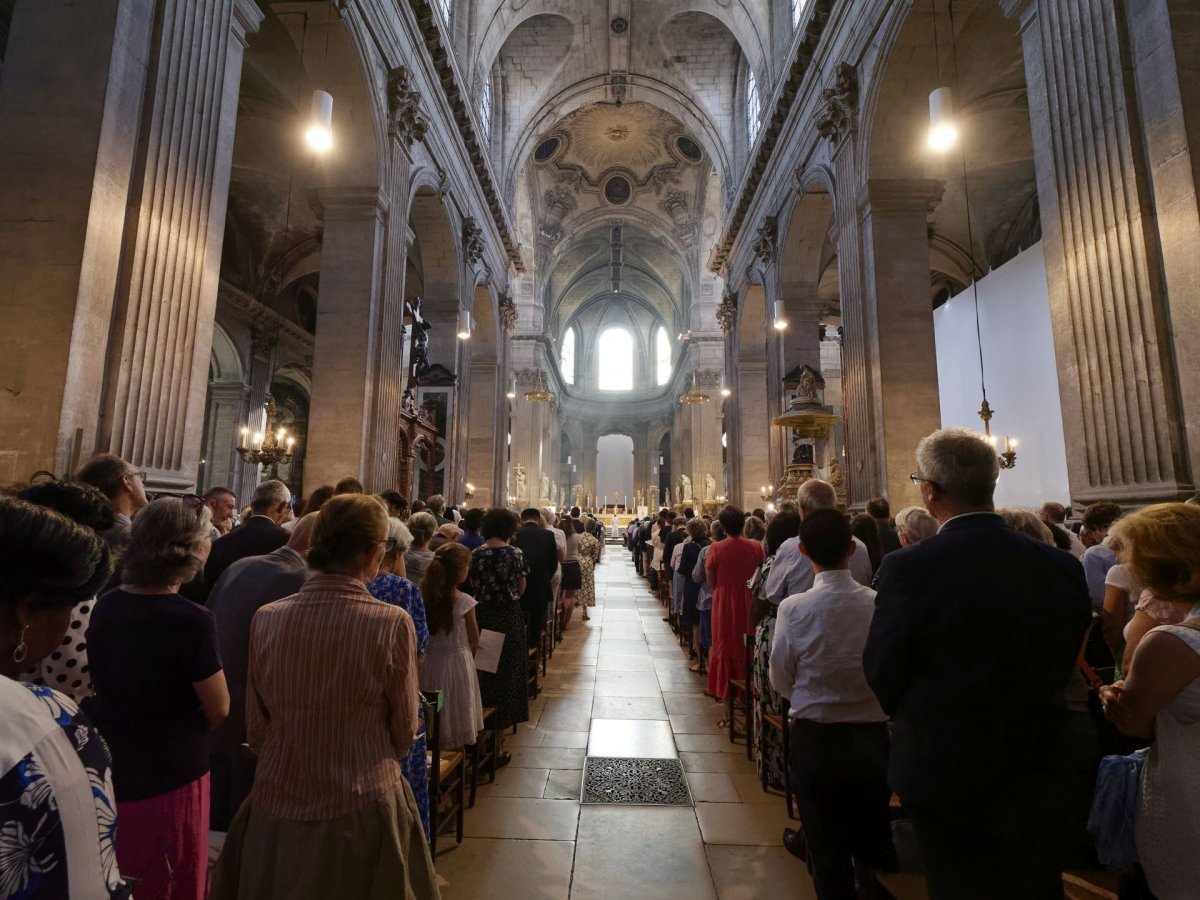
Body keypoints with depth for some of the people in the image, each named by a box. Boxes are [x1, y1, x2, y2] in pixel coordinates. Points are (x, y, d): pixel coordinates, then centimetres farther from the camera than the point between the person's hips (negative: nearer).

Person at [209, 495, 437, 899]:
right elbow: (404, 733, -8)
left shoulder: (266, 619, -11)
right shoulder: (392, 623, -20)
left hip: (276, 807, 3)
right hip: (363, 809, -2)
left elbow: (256, 729, 0)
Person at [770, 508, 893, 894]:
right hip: (873, 737, 2)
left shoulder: (794, 607, -19)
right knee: (875, 843, 24)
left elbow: (781, 681, -8)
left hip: (815, 737, -2)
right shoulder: (880, 604, -14)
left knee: (827, 847, 17)